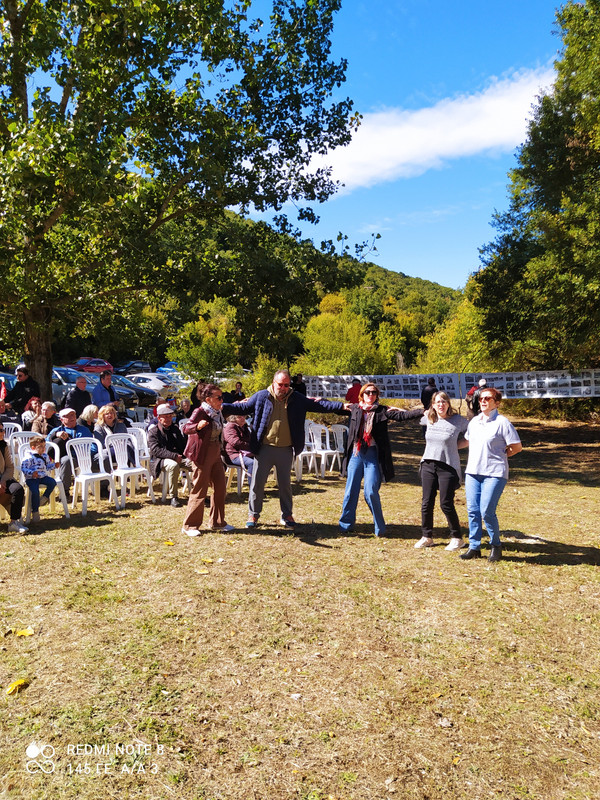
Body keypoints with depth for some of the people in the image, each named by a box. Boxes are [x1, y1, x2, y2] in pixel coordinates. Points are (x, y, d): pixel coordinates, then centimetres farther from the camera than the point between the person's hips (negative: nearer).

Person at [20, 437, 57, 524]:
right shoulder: (29, 457, -8)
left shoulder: (45, 456, 14)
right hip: (31, 479, -6)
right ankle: (35, 511, -9)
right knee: (35, 491, -25)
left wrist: (54, 465, 5)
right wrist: (32, 473, -27)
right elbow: (23, 468, -12)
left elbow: (48, 466, 25)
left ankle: (45, 497, 2)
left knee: (52, 482, -21)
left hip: (43, 476, 6)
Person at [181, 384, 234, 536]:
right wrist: (198, 426, -46)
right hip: (202, 454, -8)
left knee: (220, 487, 11)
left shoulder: (218, 413, 8)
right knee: (199, 490, -3)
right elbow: (186, 428, -28)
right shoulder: (200, 412, -16)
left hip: (215, 453, 8)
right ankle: (190, 526, 9)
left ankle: (217, 522, 25)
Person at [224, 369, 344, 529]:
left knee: (285, 483, 12)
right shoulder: (261, 396, -1)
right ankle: (253, 514, 19)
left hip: (286, 450, 1)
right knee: (257, 481, 3)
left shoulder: (297, 399, 3)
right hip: (264, 448, -1)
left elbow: (319, 405, 3)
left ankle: (287, 515, 27)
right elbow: (242, 407, 5)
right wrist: (223, 407, -8)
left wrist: (342, 406, -6)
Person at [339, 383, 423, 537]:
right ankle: (346, 524, 24)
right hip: (356, 454, 3)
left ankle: (379, 527, 11)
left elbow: (402, 415, -12)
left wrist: (422, 411, -23)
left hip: (373, 455, -3)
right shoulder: (354, 408, 8)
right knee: (351, 490, 7)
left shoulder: (382, 411, 0)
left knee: (371, 492, -8)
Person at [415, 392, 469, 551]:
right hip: (428, 464, 4)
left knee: (446, 504, -3)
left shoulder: (458, 420, -6)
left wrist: (455, 446, -2)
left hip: (448, 466, -4)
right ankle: (427, 537, 21)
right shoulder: (428, 419, 5)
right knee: (426, 503, 7)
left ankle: (457, 538, 15)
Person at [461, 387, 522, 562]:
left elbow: (517, 447, -3)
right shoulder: (474, 421, 12)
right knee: (472, 510, 5)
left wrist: (500, 456, 3)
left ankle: (496, 546, 13)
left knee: (487, 511, -9)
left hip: (494, 473, -6)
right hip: (472, 471, 6)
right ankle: (474, 547, 16)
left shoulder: (502, 422, -7)